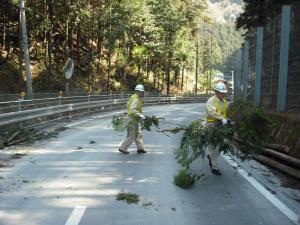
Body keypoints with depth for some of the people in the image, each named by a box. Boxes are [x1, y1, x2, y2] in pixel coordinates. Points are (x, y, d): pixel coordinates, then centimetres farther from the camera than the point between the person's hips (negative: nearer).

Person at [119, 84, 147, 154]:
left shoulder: (136, 98, 13)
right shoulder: (135, 99, -19)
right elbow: (132, 110, -29)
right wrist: (140, 115, -24)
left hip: (134, 120, 10)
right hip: (132, 120, -10)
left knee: (138, 134, 14)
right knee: (131, 136, -1)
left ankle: (140, 148, 20)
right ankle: (122, 148, 10)